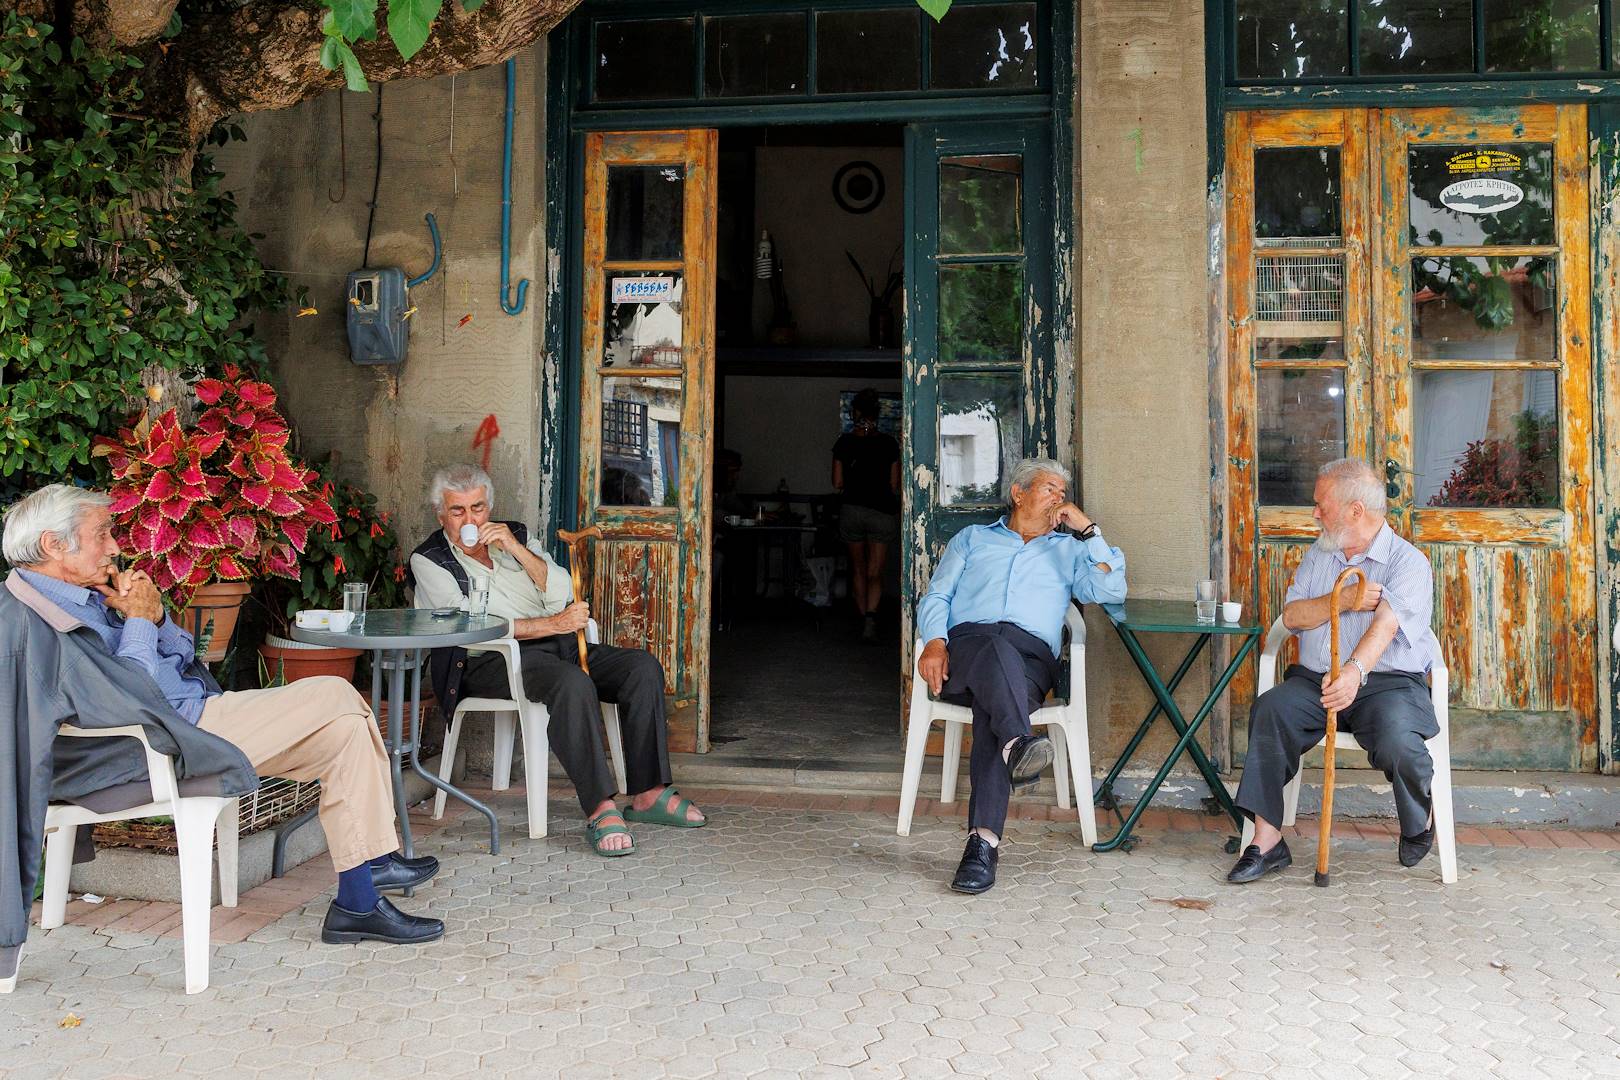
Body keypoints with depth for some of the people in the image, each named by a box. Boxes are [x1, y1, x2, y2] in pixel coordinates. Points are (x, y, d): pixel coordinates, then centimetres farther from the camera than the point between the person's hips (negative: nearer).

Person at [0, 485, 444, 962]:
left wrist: (154, 615, -1)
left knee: (344, 729, -1)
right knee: (336, 696, -13)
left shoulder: (86, 598, 15)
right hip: (165, 744, -10)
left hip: (196, 714, 10)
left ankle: (359, 903, -2)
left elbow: (183, 657, 18)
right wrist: (138, 621, -12)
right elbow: (130, 703, -24)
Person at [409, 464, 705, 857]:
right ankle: (600, 809, -33)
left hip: (555, 646, 6)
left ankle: (648, 794, -14)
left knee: (643, 666, -15)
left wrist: (516, 548, -8)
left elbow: (562, 595, 4)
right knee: (573, 683, -35)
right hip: (490, 662, -6)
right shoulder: (429, 560, 2)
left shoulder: (516, 535, 16)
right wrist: (553, 624, -16)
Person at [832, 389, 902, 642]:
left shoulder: (845, 441, -1)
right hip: (882, 513, -1)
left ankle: (863, 617, 22)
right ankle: (871, 618, -19)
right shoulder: (889, 443, -2)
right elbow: (894, 485, 1)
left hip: (852, 511, 1)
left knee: (858, 570, 17)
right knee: (875, 574, 2)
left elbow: (837, 484, 1)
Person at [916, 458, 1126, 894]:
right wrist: (934, 642, -3)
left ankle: (983, 840, -44)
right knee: (995, 647, -38)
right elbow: (935, 598, 18)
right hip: (967, 643, 0)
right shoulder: (972, 538, 30)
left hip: (1031, 656, 0)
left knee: (992, 708, -34)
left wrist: (1086, 528, 12)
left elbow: (1112, 590, 14)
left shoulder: (1068, 549, 32)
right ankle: (1019, 743, -63)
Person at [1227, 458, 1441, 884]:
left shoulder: (1408, 562, -3)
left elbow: (1386, 624, -22)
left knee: (1396, 740, -33)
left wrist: (1355, 671, -40)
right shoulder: (1318, 555, 17)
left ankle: (1420, 820, 5)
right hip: (1315, 678, 4)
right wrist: (1343, 601, -13)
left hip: (1388, 682, -4)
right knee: (1270, 709, -26)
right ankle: (1267, 839, -24)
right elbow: (1291, 615, 5)